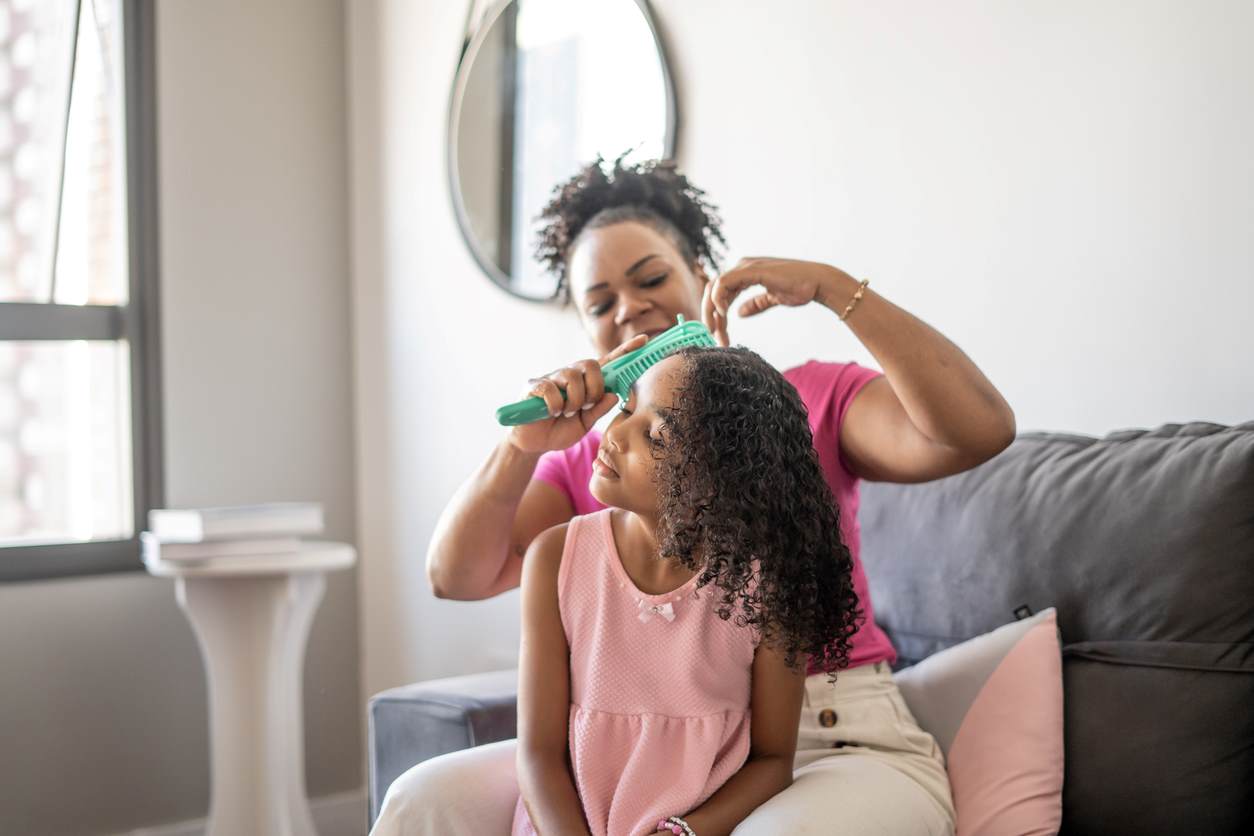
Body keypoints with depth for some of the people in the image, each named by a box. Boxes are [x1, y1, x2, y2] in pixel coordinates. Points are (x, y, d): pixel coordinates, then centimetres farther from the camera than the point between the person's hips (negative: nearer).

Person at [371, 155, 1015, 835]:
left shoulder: (812, 400, 0)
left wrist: (830, 286, -20)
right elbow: (455, 578, 1)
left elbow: (978, 431, -18)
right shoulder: (584, 458, 11)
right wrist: (523, 448, -16)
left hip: (831, 747, -3)